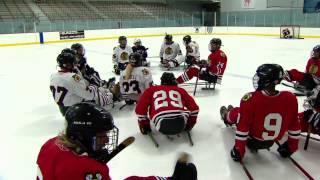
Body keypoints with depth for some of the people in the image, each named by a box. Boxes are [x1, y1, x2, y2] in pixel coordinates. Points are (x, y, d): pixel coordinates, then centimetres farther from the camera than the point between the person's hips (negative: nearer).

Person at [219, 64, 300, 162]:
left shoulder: (250, 99, -32)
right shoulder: (290, 99, -21)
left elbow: (242, 127, -24)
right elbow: (294, 126, -8)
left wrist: (238, 150, -13)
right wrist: (291, 146, 8)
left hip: (251, 140, -3)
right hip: (270, 143, 4)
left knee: (236, 113, 21)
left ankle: (226, 116, 55)